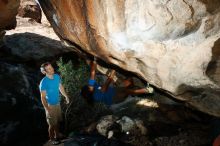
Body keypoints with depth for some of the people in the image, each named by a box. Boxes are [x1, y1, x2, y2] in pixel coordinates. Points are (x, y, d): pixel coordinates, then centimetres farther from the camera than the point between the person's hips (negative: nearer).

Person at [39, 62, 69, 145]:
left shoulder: (57, 76, -7)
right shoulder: (44, 82, -27)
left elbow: (60, 87, 11)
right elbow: (43, 97, -23)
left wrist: (66, 96, 15)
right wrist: (47, 109, -24)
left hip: (57, 103, 6)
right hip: (50, 105, -6)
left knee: (58, 121, 24)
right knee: (52, 124, 10)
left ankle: (57, 134, 46)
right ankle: (52, 138, 32)